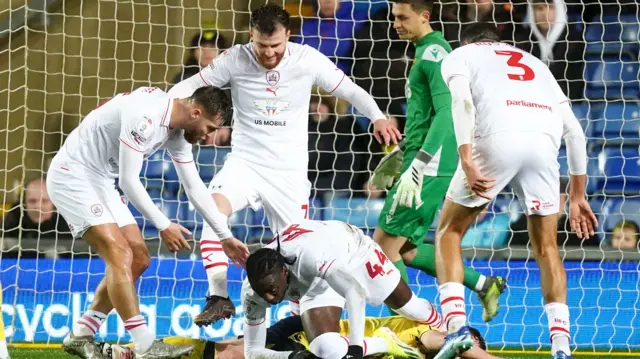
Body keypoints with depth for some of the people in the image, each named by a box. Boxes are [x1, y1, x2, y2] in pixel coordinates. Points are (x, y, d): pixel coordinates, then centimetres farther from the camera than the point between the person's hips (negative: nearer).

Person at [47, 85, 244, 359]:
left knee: (138, 260, 7)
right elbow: (129, 181, -24)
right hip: (72, 175, -10)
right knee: (120, 255, -19)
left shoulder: (177, 131, 4)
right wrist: (164, 226, -18)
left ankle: (80, 335, 13)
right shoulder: (145, 115, -26)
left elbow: (194, 187, 12)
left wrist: (227, 236, 10)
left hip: (101, 182, 10)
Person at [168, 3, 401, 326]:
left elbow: (350, 91, 2)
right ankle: (219, 297, -26)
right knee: (214, 207, -29)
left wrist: (377, 117, -16)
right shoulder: (235, 60, -8)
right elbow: (190, 86, -1)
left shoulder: (308, 60, -8)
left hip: (289, 171, 1)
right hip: (245, 162, -1)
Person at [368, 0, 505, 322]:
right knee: (407, 250, 12)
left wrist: (419, 164, -29)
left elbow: (447, 111, -24)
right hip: (421, 163, 10)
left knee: (385, 244, -8)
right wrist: (401, 153, 33)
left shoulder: (434, 52, -13)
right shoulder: (425, 51, 18)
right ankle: (483, 284, 18)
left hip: (431, 167, -10)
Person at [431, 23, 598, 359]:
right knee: (546, 247, 18)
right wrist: (577, 196, 33)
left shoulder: (459, 56, 25)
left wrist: (466, 159, -10)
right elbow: (574, 131, 30)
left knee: (449, 232, 15)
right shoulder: (535, 63, 38)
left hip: (497, 140, -3)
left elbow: (463, 101, 1)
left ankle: (456, 327, -2)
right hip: (544, 143, 3)